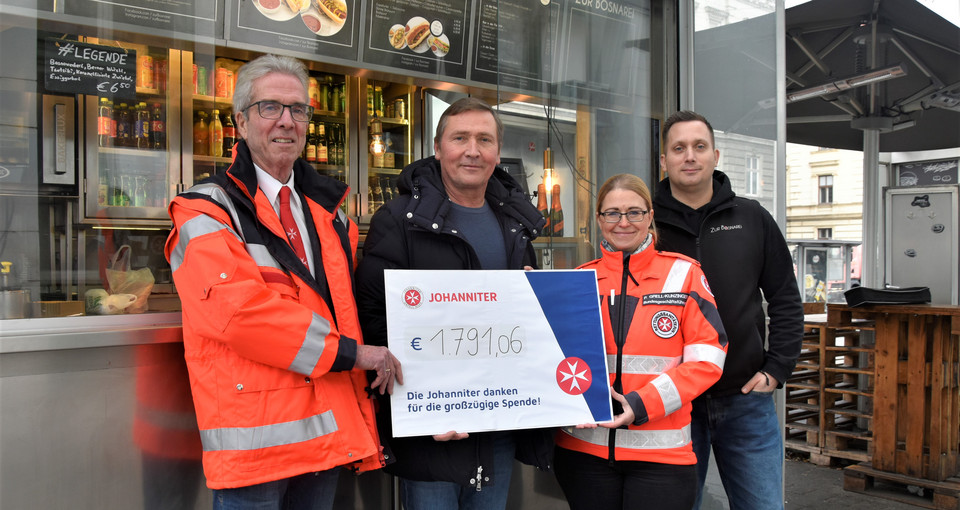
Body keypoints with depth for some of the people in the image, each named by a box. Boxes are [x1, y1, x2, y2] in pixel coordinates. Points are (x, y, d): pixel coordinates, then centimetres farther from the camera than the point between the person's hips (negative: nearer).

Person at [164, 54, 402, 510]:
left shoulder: (328, 212, 16)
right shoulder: (207, 213, -4)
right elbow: (239, 309, -19)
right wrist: (349, 351, -17)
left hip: (328, 430, 6)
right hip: (253, 437, -6)